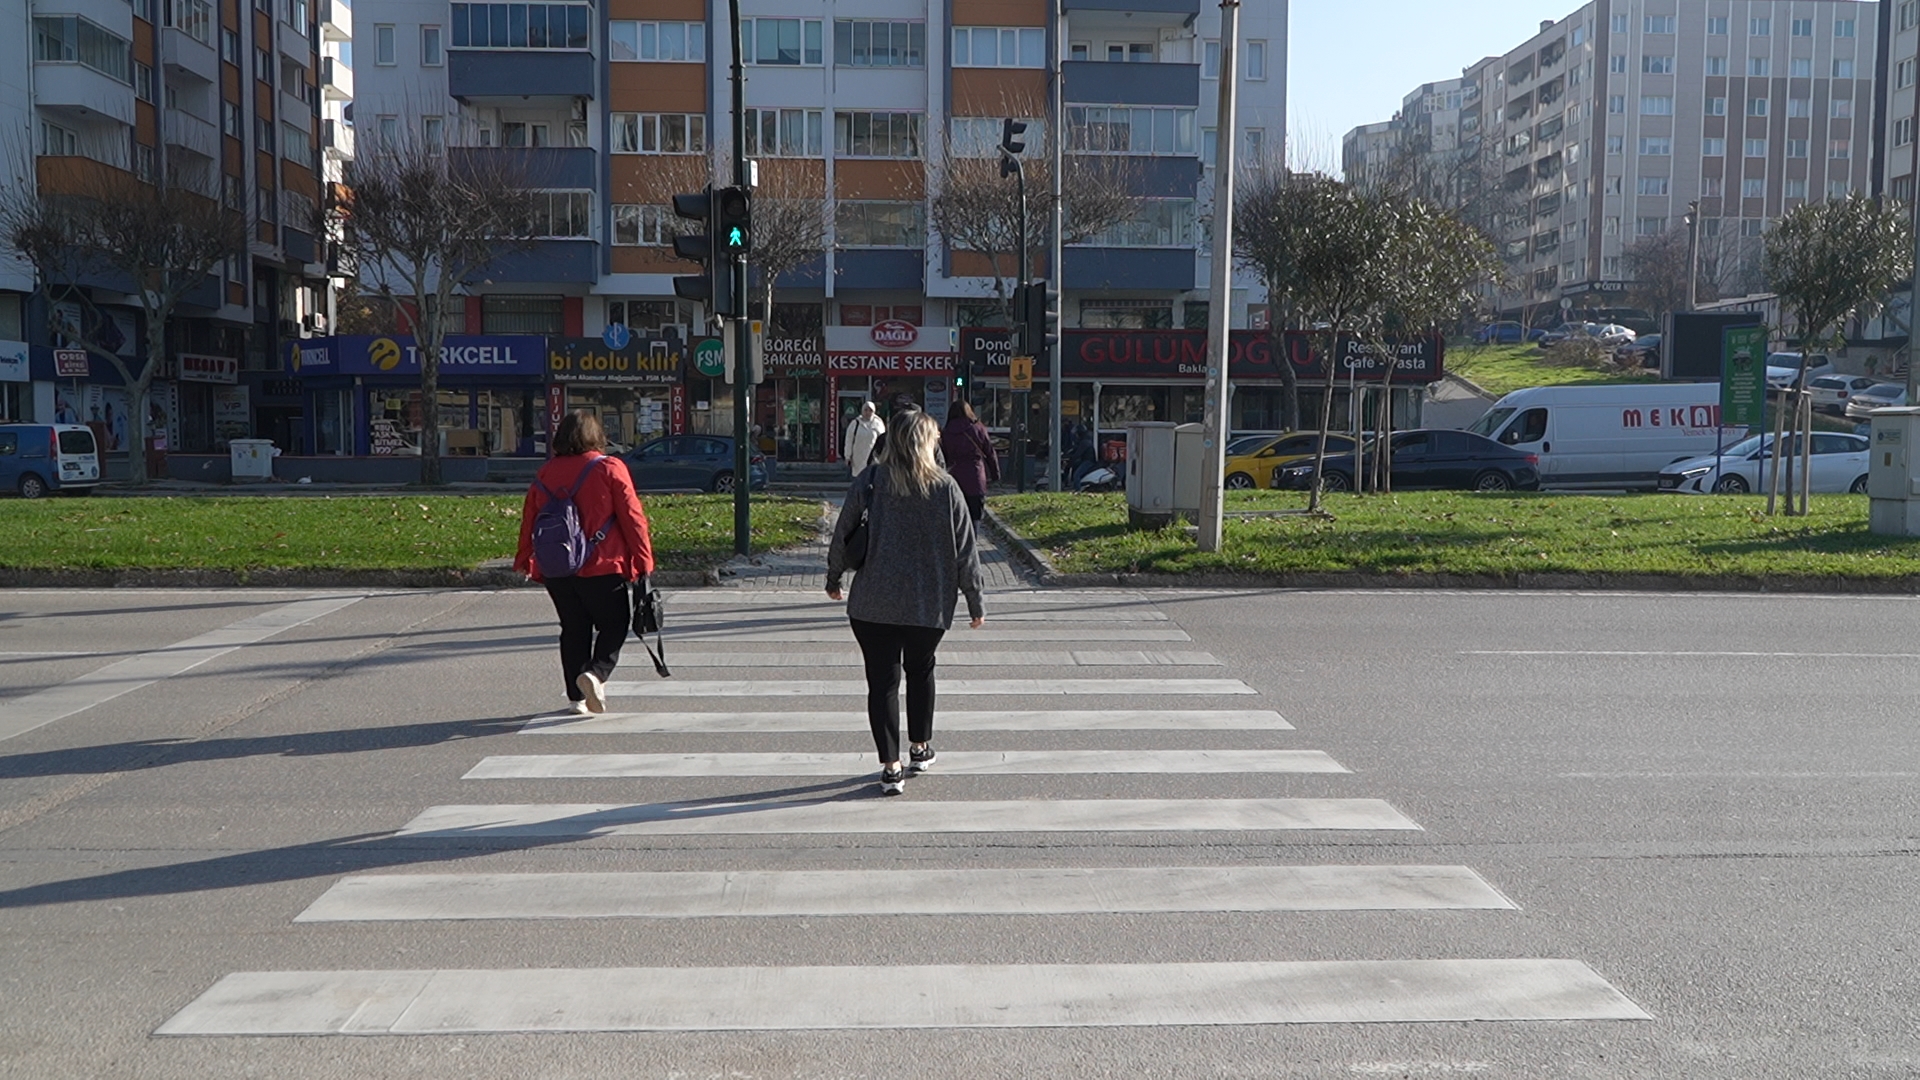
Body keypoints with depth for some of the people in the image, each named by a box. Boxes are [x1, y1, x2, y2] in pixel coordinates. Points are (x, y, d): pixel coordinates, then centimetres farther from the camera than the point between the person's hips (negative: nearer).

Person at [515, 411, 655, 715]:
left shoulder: (544, 474, 7)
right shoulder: (610, 469, -6)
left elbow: (529, 521, 12)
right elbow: (632, 518, -7)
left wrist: (525, 560, 24)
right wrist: (643, 560, -2)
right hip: (602, 569, -4)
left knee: (573, 630, 14)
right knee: (614, 626, 8)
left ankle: (577, 697, 13)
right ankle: (596, 673, -16)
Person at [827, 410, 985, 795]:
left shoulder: (869, 482, -5)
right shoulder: (946, 488, -5)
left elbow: (842, 535, 0)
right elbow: (965, 551, -1)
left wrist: (834, 578, 16)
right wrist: (975, 603, 8)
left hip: (873, 602, -1)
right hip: (930, 604, 1)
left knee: (882, 681, 4)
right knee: (920, 670, 23)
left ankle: (891, 767, 2)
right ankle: (921, 748, 35)